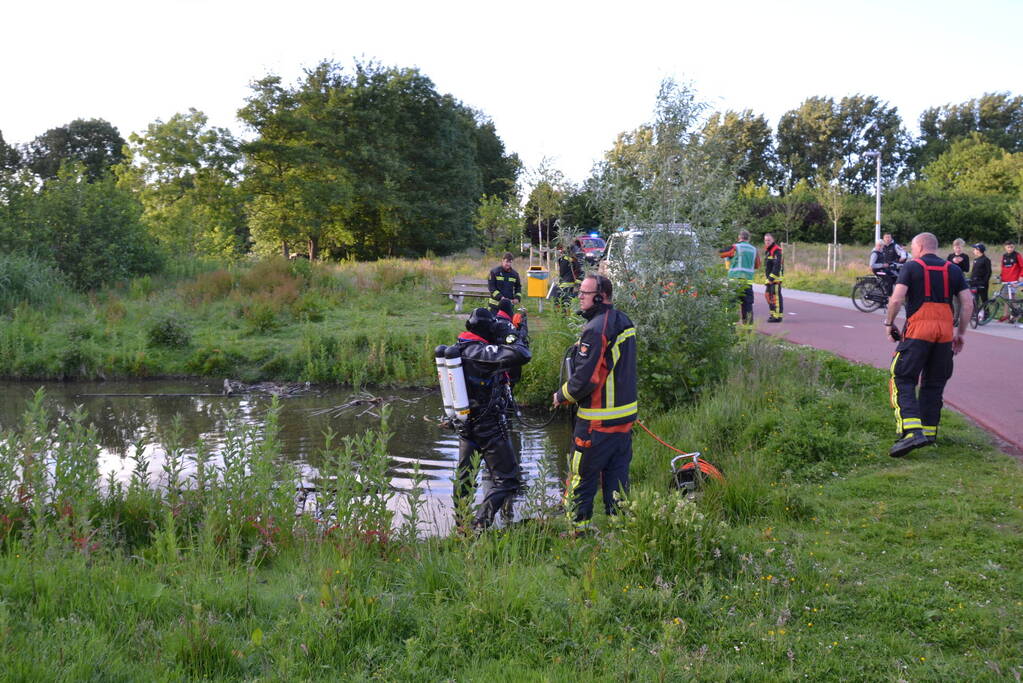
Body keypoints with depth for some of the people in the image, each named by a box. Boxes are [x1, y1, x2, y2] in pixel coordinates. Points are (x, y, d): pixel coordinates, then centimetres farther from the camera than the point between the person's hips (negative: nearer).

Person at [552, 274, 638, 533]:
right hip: (626, 415, 9)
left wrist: (562, 396, -6)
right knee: (617, 475, 16)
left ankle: (576, 528, 11)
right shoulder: (624, 322, 9)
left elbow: (585, 378, -23)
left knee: (582, 477, 3)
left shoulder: (596, 329, -20)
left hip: (598, 422, -9)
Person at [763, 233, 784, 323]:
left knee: (776, 296, -9)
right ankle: (773, 314, 22)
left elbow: (777, 265, -21)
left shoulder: (776, 250, -13)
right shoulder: (767, 250, 17)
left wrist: (772, 277, -25)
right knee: (768, 295, 14)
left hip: (776, 277, -10)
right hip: (770, 277, 10)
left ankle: (778, 316, -7)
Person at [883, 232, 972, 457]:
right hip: (945, 331, 5)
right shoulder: (953, 270, 15)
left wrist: (889, 323, 4)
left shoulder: (911, 267, 3)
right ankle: (929, 430, 22)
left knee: (903, 380, -6)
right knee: (934, 383, 16)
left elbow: (897, 298, -9)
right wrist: (961, 333, 16)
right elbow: (968, 303, 9)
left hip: (917, 331, -5)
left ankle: (912, 431, -23)